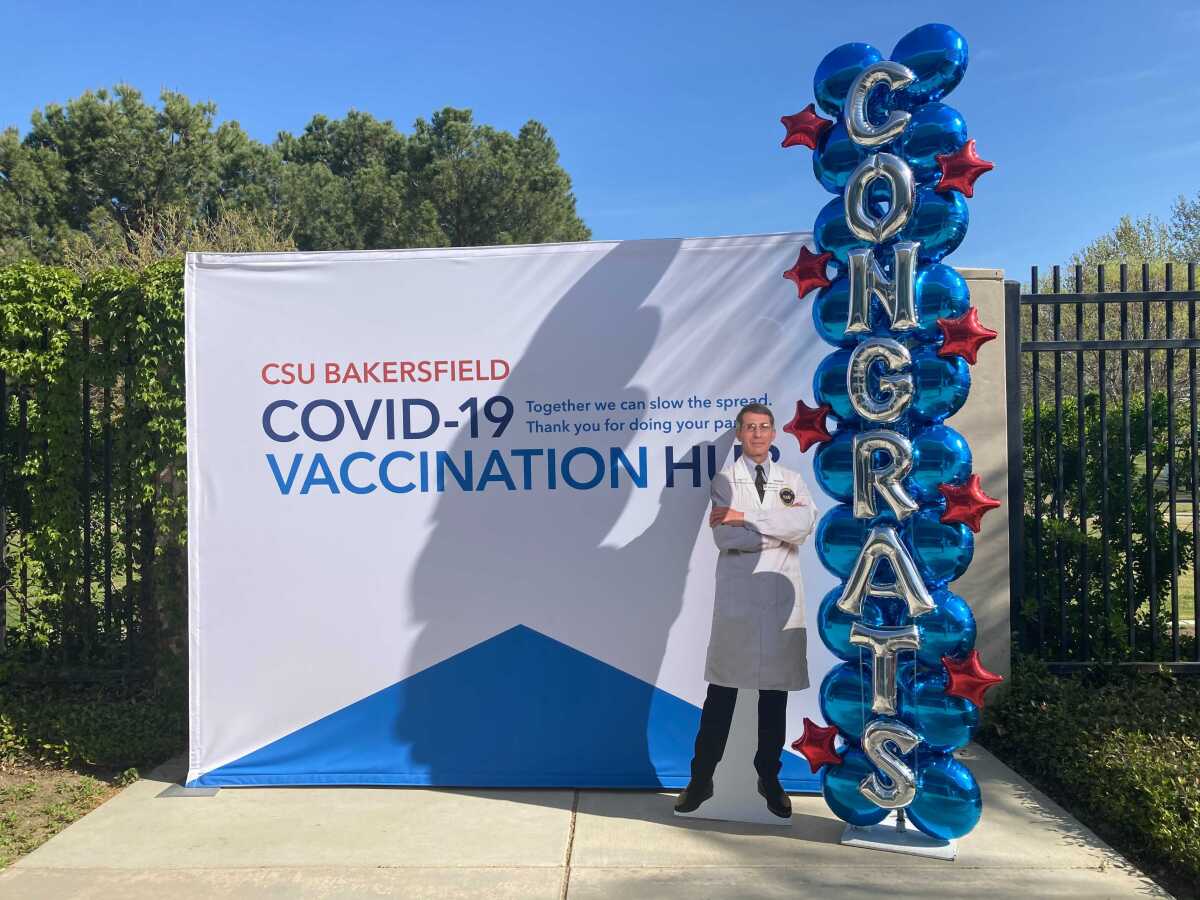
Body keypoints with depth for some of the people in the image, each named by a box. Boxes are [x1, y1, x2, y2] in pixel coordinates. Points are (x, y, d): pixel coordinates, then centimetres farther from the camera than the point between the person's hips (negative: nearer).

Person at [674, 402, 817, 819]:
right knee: (722, 691, 0)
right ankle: (701, 778, 11)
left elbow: (805, 524, -10)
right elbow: (725, 537, -10)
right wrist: (780, 529, -10)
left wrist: (745, 517, -14)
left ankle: (769, 777, 23)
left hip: (782, 597, 2)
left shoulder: (792, 481, 11)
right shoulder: (724, 480, 5)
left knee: (776, 691, 9)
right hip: (737, 596, -2)